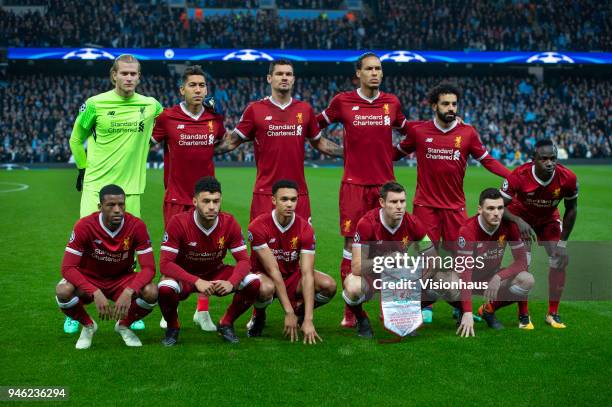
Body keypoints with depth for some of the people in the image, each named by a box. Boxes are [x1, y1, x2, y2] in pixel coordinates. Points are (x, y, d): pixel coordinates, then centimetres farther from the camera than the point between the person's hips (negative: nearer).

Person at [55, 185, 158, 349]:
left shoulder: (136, 226, -20)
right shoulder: (84, 226, -23)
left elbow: (149, 267, -21)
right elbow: (67, 267, -26)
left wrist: (128, 292, -39)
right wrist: (95, 293, -40)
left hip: (122, 279, 1)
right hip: (89, 279, -1)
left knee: (151, 292, -29)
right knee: (63, 291, -33)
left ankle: (124, 325, 5)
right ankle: (87, 326, 1)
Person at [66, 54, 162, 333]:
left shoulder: (151, 106, 3)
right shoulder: (95, 104, -4)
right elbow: (77, 138, 11)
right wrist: (84, 167, 12)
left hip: (130, 187, 2)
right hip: (96, 185, -2)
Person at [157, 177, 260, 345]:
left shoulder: (229, 222, -14)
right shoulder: (178, 222, -23)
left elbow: (243, 260, -12)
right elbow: (165, 263, -26)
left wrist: (231, 283, -34)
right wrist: (196, 282, -39)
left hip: (216, 274, 3)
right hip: (184, 276, -3)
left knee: (253, 282, -21)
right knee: (165, 289, -37)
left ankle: (226, 324, 5)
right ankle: (173, 328, -2)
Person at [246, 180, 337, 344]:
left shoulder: (305, 229, -15)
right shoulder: (258, 226, -23)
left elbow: (307, 273, -22)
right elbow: (272, 270, -26)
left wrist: (308, 320, -31)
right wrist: (289, 313, -30)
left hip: (292, 275, 3)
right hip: (264, 276, -3)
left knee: (329, 285, -23)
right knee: (266, 288, -40)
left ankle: (300, 312, 9)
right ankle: (258, 317, -3)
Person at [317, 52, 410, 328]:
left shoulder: (392, 102, 9)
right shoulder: (342, 101, 1)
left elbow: (407, 131, 26)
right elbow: (317, 124, 16)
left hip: (385, 183, 2)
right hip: (354, 184, -2)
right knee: (352, 244, -4)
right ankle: (350, 311, 5)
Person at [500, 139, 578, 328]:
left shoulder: (568, 178, -28)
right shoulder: (519, 176, -35)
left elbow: (571, 210, -10)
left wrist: (562, 242, -8)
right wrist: (519, 222, -42)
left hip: (549, 219, 3)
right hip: (521, 219, -3)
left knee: (560, 259, -8)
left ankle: (553, 314, 5)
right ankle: (523, 315, 0)